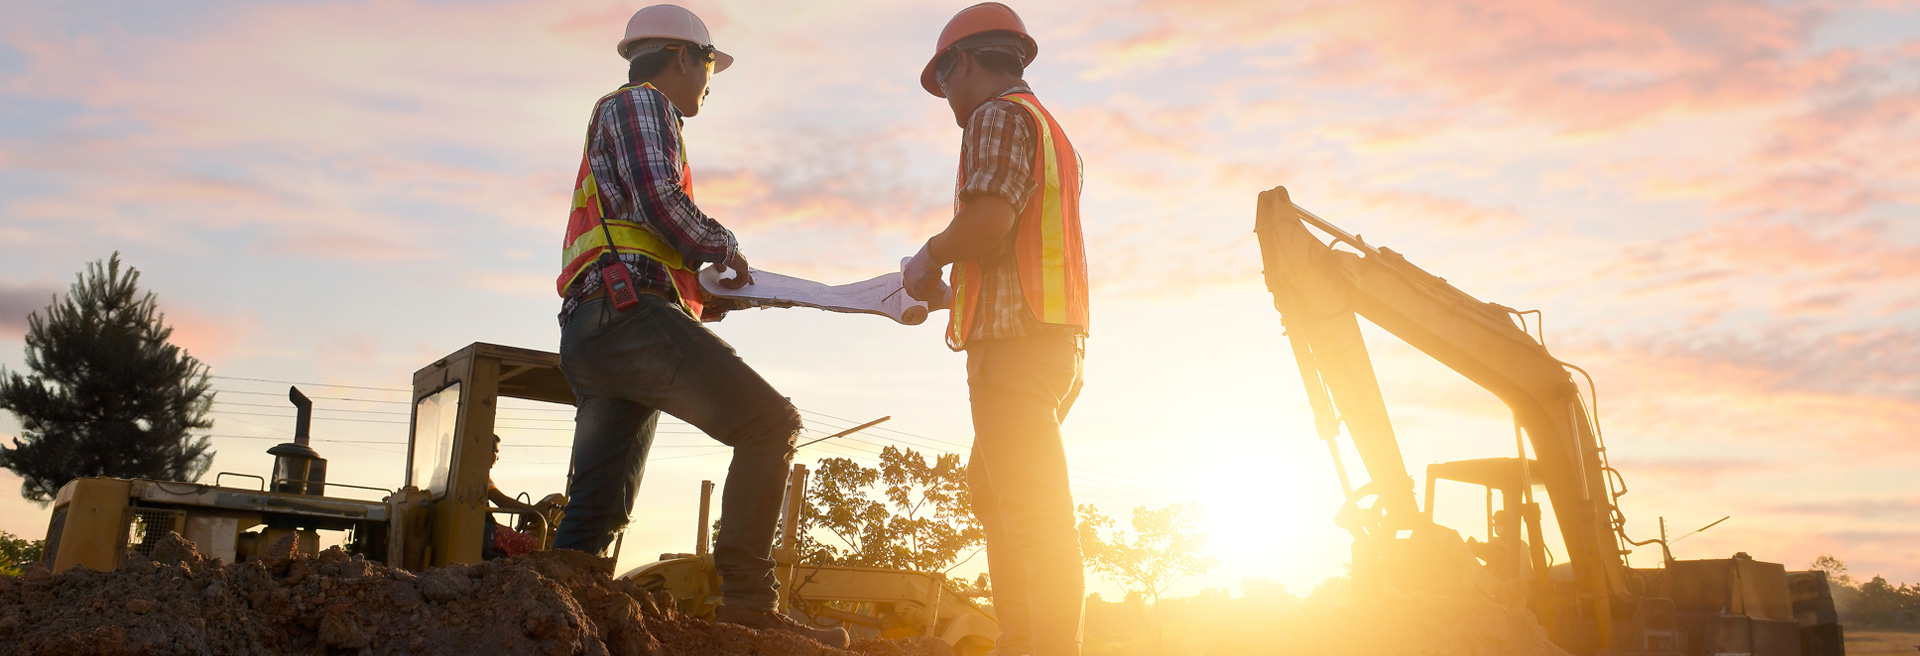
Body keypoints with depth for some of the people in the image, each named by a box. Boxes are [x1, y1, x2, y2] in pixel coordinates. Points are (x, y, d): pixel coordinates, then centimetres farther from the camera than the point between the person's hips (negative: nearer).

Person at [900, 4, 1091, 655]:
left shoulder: (998, 115, -2)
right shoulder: (1051, 130, 28)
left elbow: (989, 218, -19)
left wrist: (930, 254, -1)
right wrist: (951, 289, 27)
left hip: (1014, 337, -10)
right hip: (1055, 336, 10)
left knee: (1033, 510, -13)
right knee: (992, 489, 14)